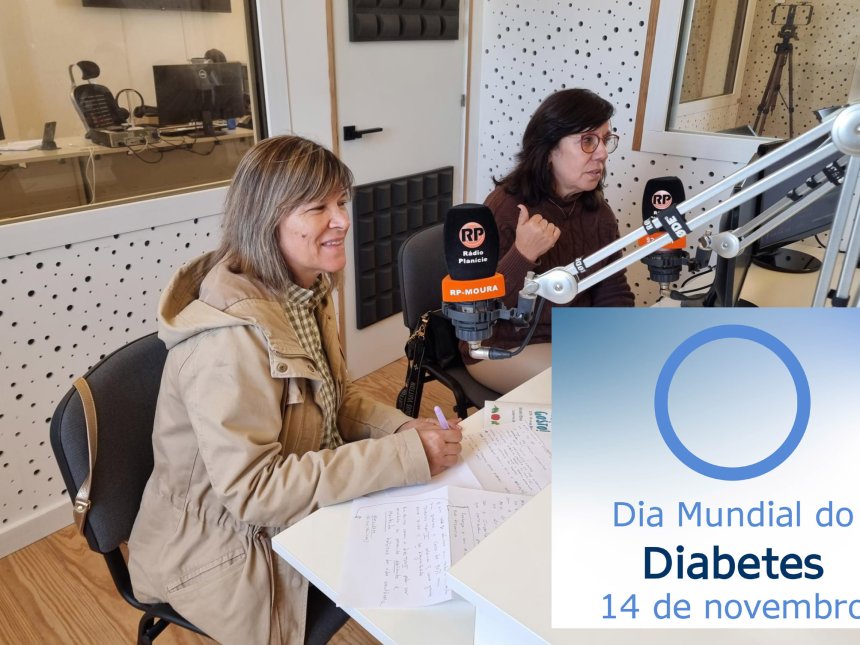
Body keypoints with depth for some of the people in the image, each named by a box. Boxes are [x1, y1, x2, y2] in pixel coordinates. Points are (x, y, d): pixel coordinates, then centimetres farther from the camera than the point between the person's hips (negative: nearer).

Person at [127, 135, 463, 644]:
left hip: (307, 500, 7)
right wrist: (406, 455, -31)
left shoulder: (307, 290, -3)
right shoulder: (231, 336, -30)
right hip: (229, 550, -7)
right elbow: (253, 490, -30)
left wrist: (406, 430, -12)